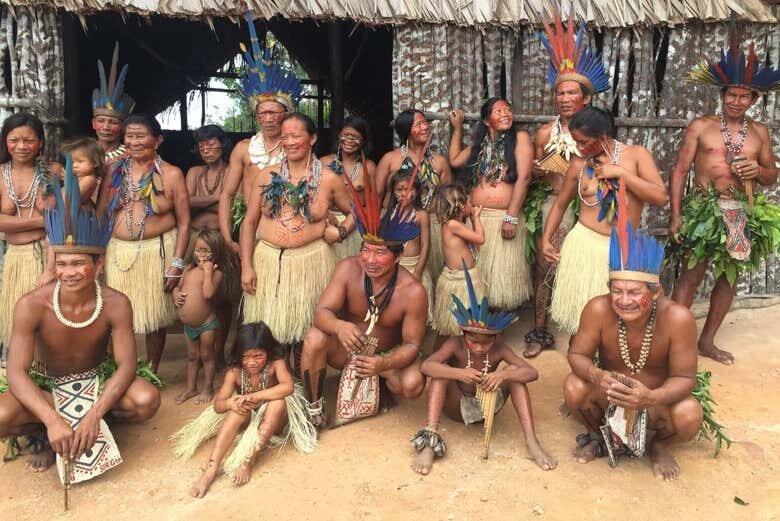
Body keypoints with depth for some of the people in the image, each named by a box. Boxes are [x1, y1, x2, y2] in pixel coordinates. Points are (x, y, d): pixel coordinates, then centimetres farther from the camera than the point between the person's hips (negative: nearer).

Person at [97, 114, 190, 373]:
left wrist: (177, 263, -9)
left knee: (155, 317, 7)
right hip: (119, 251, 3)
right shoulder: (115, 171, 7)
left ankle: (151, 374, 24)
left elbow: (184, 222, -3)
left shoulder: (171, 174, -2)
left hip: (157, 251, -2)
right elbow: (100, 214, 10)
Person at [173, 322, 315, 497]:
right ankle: (211, 468, -36)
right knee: (238, 407, -32)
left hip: (271, 421, -1)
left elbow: (288, 387, -40)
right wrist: (230, 403, -40)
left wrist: (254, 396, -46)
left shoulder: (276, 363, -21)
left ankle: (248, 461, -31)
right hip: (248, 418, 2)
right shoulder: (235, 372, -14)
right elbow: (217, 405, -16)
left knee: (279, 401, -34)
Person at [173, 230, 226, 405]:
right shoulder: (189, 269, 3)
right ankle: (191, 387, 34)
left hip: (206, 324, -6)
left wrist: (208, 271, -27)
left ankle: (208, 388, 26)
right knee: (192, 356, 20)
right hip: (188, 324, 6)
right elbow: (178, 286, 14)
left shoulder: (216, 273, -17)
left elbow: (208, 293, -32)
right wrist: (176, 294, -8)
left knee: (206, 356, 10)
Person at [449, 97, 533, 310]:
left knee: (503, 273, -1)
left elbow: (524, 178, -11)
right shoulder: (480, 143, 15)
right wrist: (458, 128, 23)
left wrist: (511, 217, -17)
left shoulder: (520, 138, -2)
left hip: (505, 218, -5)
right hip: (476, 218, 5)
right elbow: (454, 160, 24)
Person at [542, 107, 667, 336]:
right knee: (579, 309, 6)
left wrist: (621, 173, -12)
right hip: (584, 243, 0)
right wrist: (545, 240, 9)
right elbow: (560, 204, 14)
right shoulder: (579, 164, 3)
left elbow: (660, 197, -8)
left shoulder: (636, 153, 0)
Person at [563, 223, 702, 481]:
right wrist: (597, 377, -41)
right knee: (574, 386, -29)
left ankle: (659, 445, 9)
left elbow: (685, 378, -22)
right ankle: (597, 434, 7)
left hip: (656, 399, 0)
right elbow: (577, 355, -17)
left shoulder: (677, 318, -28)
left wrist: (651, 398, -43)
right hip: (610, 395, 1)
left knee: (689, 415, -30)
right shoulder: (598, 309, -26)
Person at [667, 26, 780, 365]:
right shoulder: (700, 127, 0)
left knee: (729, 278, 10)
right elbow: (680, 171, -4)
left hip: (744, 215, 5)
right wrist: (676, 216, -11)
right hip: (703, 211, -4)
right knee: (690, 276, -4)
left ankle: (707, 341, 23)